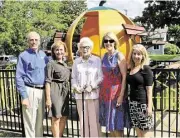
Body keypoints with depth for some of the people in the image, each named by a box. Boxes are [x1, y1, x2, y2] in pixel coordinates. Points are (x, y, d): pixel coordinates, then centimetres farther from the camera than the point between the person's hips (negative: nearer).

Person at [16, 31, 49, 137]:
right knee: (30, 121, 0)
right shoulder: (23, 56, -4)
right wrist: (24, 96, -13)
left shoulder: (44, 55, 11)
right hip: (30, 91, -5)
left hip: (42, 91, 5)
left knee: (40, 121, 16)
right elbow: (19, 77, -8)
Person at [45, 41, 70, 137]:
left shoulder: (65, 64, 14)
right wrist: (48, 98, -17)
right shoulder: (51, 64, -8)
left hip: (65, 92, 7)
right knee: (56, 119, 0)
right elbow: (48, 82, -12)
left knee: (64, 118, 13)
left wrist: (68, 93, 17)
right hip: (56, 92, -7)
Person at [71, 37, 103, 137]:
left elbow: (101, 77, -1)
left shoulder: (97, 60, 0)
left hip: (93, 94, -3)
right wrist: (75, 87, -3)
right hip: (80, 95, 3)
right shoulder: (77, 61, 12)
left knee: (94, 120, -2)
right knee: (83, 120, 8)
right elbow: (73, 77, 14)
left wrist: (92, 86, -12)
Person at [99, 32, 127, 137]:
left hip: (115, 91, -6)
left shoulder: (119, 56, -9)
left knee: (116, 121, 3)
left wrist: (121, 95, -18)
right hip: (105, 91, 6)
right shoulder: (105, 56, 9)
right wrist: (101, 91, 11)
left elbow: (124, 77, -13)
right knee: (109, 121, 15)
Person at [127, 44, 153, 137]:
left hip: (143, 103, -6)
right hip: (132, 103, 6)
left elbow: (149, 88, -11)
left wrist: (149, 105, -15)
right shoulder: (130, 69, 10)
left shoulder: (146, 69, -7)